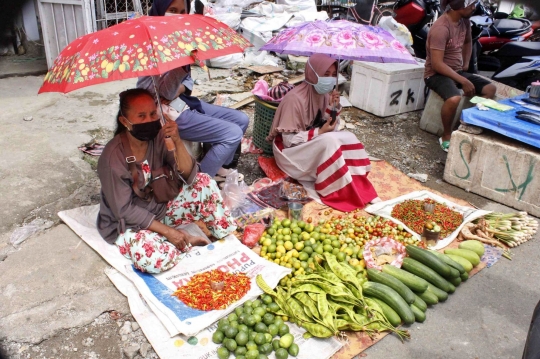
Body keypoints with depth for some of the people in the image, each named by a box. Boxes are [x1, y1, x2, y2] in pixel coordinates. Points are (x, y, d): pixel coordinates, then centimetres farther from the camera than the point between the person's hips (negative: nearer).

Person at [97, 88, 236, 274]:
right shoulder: (112, 158, -25)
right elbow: (125, 210, -21)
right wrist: (167, 231, -23)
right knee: (155, 259, -34)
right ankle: (187, 240, -2)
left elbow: (188, 176, -18)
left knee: (204, 182, -16)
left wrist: (177, 141, -33)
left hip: (162, 207, 5)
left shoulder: (159, 137, -14)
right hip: (129, 223, -4)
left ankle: (227, 235, 0)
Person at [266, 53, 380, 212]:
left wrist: (334, 107, -15)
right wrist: (319, 132, -28)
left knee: (348, 138, -16)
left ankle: (357, 188, -15)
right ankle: (340, 193, -21)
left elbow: (331, 129, 1)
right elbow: (289, 140, -22)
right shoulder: (294, 98, -23)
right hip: (292, 151, -7)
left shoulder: (324, 94, 0)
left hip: (316, 145, 7)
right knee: (329, 141, -31)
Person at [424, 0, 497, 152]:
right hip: (437, 74, -9)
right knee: (454, 99, -36)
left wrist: (466, 64, 12)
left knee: (491, 89, -3)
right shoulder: (441, 29, -24)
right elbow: (437, 64, -28)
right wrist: (463, 81, -26)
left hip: (458, 71, 9)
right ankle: (447, 136, -12)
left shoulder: (464, 20, 2)